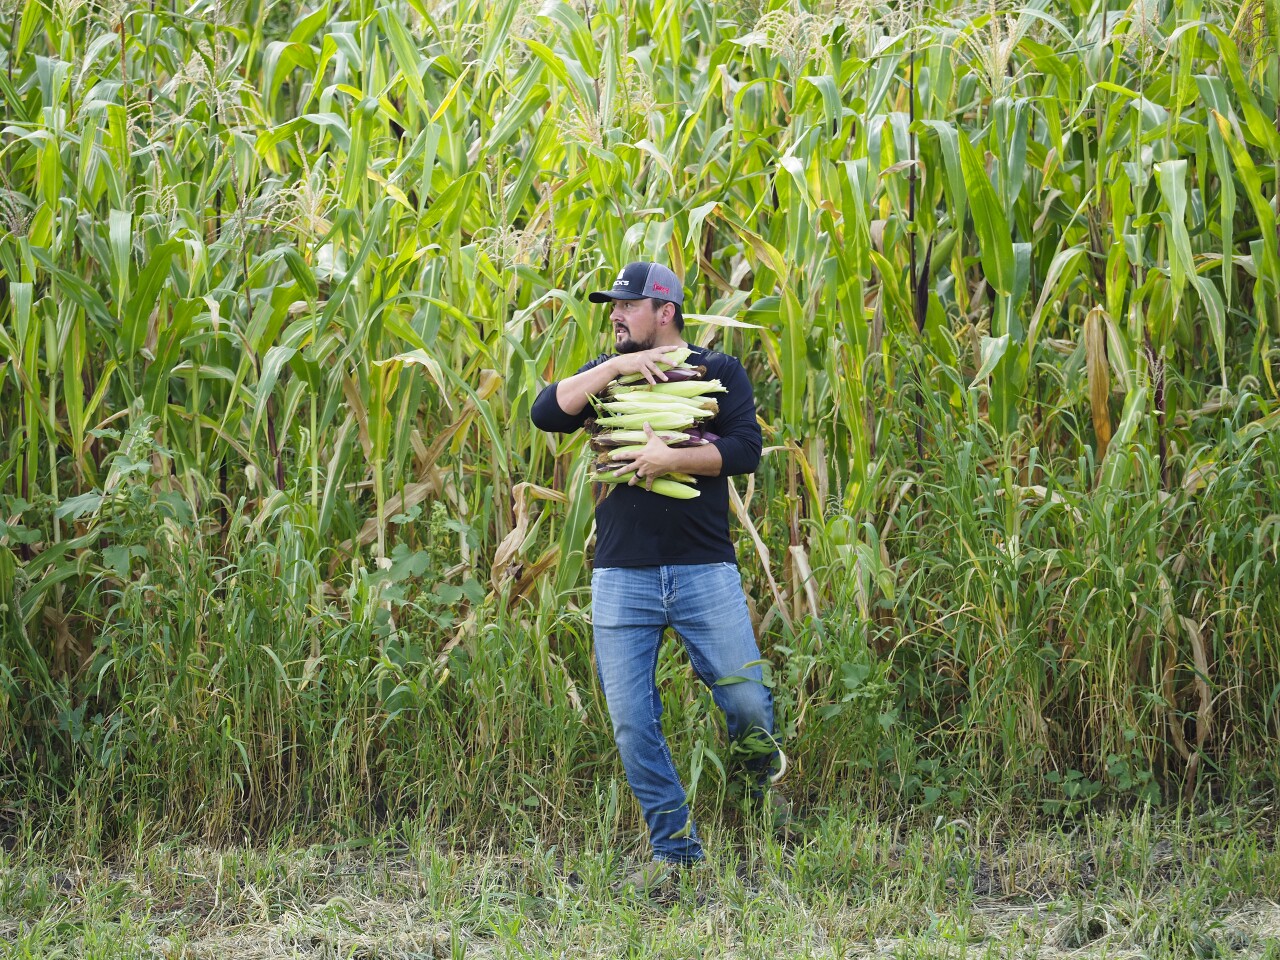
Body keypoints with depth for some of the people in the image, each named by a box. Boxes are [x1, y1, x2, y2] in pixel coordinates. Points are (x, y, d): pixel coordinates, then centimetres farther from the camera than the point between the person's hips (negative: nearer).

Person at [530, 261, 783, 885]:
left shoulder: (716, 372, 6)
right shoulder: (606, 376, 13)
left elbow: (746, 449, -6)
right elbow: (546, 413, -4)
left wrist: (672, 458, -15)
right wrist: (614, 367, -11)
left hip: (706, 572, -2)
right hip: (621, 576, 2)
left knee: (747, 703, -6)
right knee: (632, 724, -1)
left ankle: (765, 779, 26)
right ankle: (673, 846, 11)